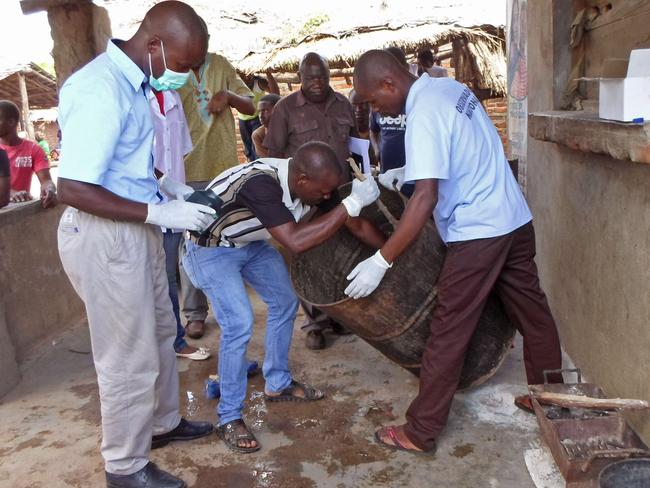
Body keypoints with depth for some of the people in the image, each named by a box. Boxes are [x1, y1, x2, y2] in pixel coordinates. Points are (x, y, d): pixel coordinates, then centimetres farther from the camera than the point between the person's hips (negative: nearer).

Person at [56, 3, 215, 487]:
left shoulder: (132, 82, 6)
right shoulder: (99, 89, -24)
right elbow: (73, 188, -27)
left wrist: (167, 191, 6)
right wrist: (160, 212, -25)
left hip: (134, 230, 10)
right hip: (103, 236, -10)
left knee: (160, 333, 22)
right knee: (129, 357, 3)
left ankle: (163, 422, 43)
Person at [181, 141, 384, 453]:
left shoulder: (310, 183, -15)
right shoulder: (261, 184, -38)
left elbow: (356, 225, -4)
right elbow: (295, 242, -47)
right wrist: (351, 203, -45)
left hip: (250, 242, 8)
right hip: (211, 248, -8)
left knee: (285, 302, 12)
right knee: (239, 324, -19)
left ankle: (278, 385, 30)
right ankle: (229, 418, -2)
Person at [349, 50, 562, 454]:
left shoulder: (424, 113, -19)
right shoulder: (449, 86, 7)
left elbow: (426, 197, -27)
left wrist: (381, 261, -25)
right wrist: (411, 171, 14)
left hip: (478, 232, -9)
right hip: (515, 219, 9)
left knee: (450, 331, -1)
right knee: (532, 312, 19)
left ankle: (421, 432, 10)